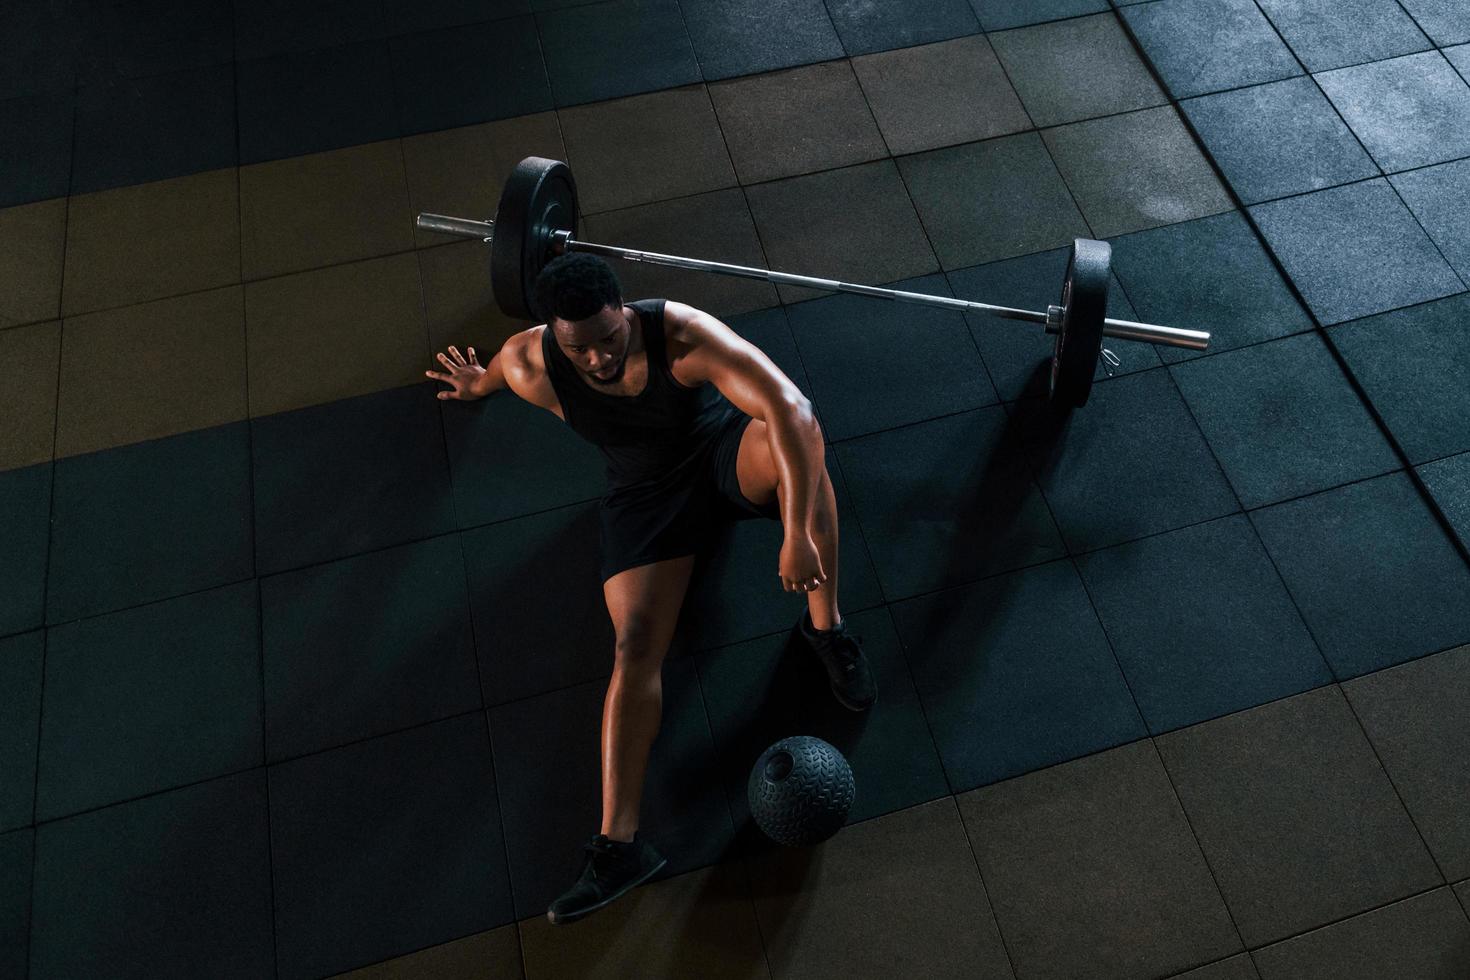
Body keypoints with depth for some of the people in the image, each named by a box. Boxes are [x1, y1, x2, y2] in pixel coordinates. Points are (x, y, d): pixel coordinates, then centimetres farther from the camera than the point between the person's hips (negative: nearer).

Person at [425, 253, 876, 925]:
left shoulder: (681, 333, -33)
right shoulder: (529, 368, -23)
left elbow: (791, 407, -44)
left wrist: (799, 532, -51)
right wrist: (479, 384, 30)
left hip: (727, 451, -1)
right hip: (646, 491, 2)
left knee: (794, 436, -38)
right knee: (636, 644, -17)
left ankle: (825, 630, -21)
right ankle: (619, 844, -12)